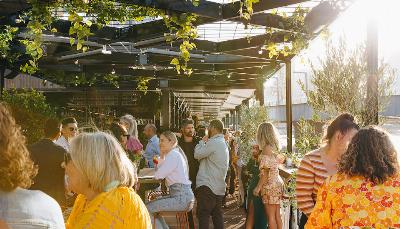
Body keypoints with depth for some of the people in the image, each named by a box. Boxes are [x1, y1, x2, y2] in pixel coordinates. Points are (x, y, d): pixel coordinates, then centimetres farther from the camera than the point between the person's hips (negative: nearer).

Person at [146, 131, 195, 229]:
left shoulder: (173, 155, -13)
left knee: (147, 209, -10)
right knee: (151, 205, 20)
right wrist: (162, 156, 8)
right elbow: (160, 171, 16)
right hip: (181, 195, 10)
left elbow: (158, 175, -15)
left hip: (181, 197, -10)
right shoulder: (175, 153, 17)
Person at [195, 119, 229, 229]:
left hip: (207, 185, -9)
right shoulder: (224, 143, 18)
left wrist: (202, 141, 3)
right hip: (219, 186, 9)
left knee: (203, 214, -6)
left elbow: (197, 154, -12)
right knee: (217, 214, 12)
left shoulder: (213, 142, -14)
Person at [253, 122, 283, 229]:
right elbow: (273, 168, 8)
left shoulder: (267, 148, -13)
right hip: (277, 183, 8)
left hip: (269, 185, -8)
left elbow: (265, 171, -16)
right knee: (277, 215, 12)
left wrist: (258, 187, -13)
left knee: (271, 216, -4)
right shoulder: (274, 147, 11)